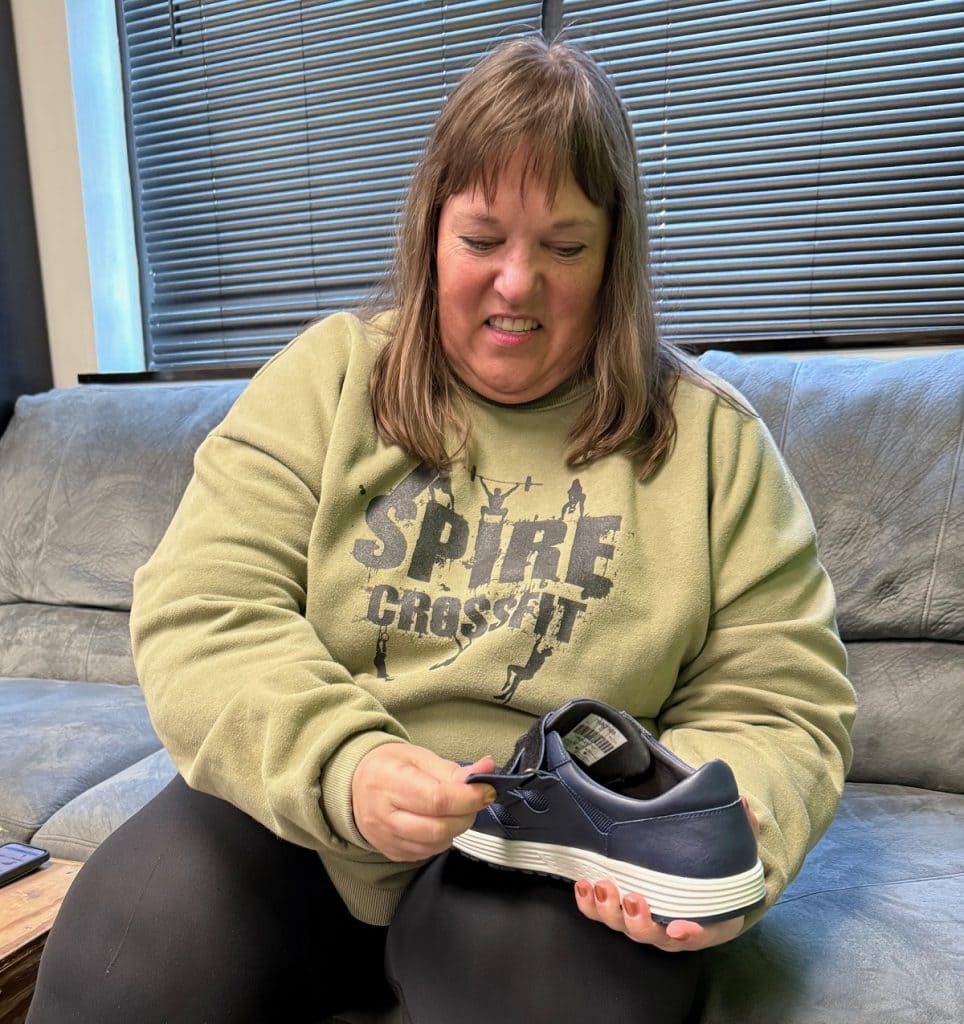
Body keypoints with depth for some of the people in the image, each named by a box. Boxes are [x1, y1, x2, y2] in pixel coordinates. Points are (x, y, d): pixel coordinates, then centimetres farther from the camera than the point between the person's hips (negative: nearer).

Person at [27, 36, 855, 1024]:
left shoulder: (707, 439, 0)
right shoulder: (326, 377, 2)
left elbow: (776, 705, 0)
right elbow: (199, 610, -6)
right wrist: (337, 762, -23)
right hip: (290, 809, 2)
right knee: (134, 934, -23)